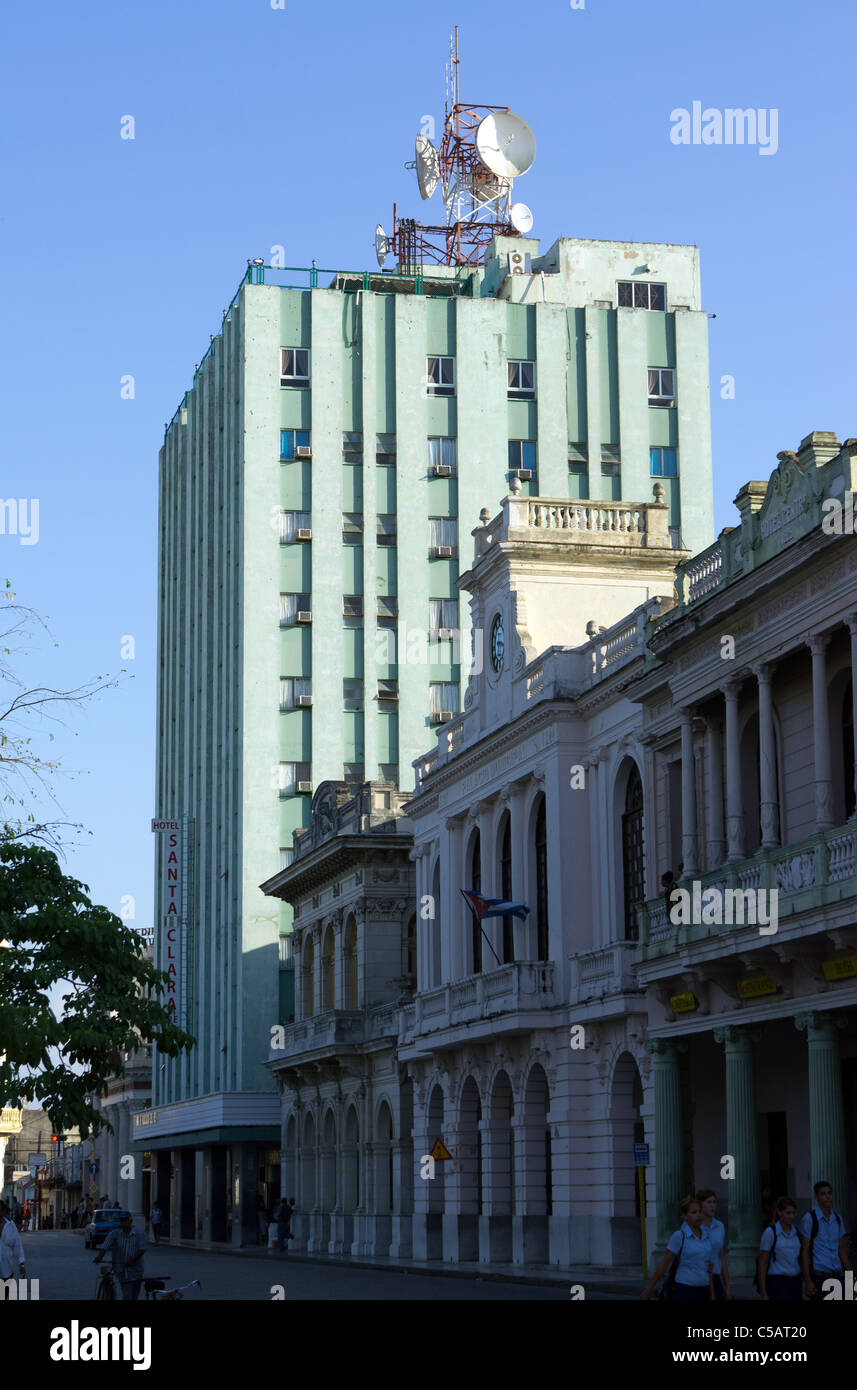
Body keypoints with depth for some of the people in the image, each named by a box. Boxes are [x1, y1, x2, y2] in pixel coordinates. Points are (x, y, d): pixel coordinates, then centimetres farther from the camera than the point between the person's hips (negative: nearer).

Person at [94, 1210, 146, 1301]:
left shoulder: (139, 1234, 0)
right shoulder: (114, 1234, 2)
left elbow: (142, 1250, -9)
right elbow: (105, 1246, -10)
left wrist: (132, 1260, -23)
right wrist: (100, 1256, -29)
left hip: (136, 1270, 1)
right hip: (123, 1272, -1)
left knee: (134, 1297, 11)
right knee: (127, 1298, -12)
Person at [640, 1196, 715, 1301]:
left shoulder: (706, 1236, 8)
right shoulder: (679, 1236, -11)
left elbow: (708, 1268, 12)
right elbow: (664, 1264, -8)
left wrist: (712, 1296, 10)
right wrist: (648, 1289, -4)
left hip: (702, 1292, 7)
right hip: (684, 1291, -7)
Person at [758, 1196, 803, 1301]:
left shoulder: (797, 1232, 9)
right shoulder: (770, 1232, -7)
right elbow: (762, 1264, -7)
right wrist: (763, 1293, -10)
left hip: (795, 1284, 6)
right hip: (776, 1283, -6)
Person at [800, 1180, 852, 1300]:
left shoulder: (838, 1219, 10)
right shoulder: (809, 1219, -9)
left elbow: (841, 1249, 16)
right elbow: (804, 1251, -10)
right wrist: (807, 1281, -15)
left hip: (837, 1275, 6)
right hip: (818, 1275, -6)